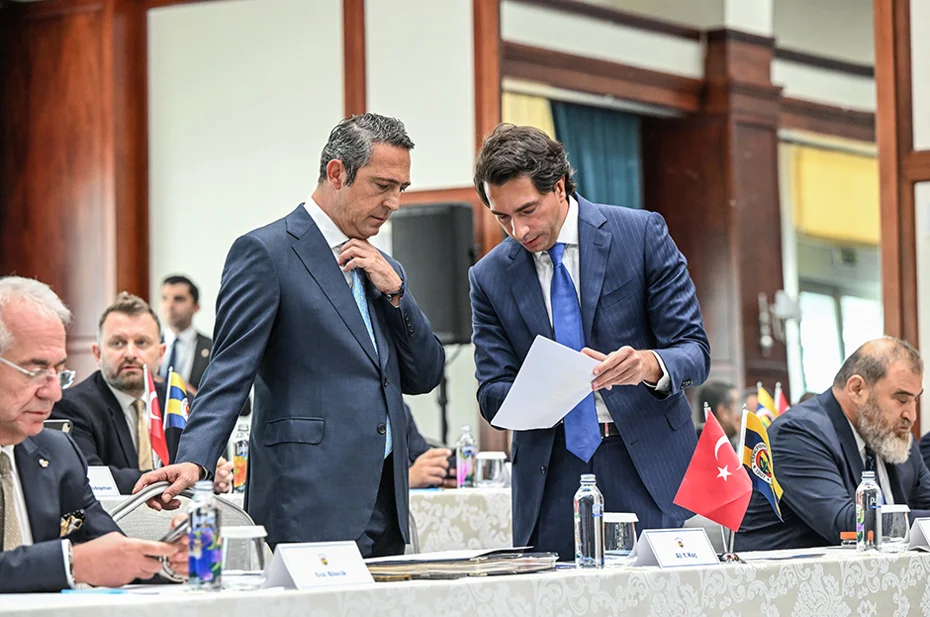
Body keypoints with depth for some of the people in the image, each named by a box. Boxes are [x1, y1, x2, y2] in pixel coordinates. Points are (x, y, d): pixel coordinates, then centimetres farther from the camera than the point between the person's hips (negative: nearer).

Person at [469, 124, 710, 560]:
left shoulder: (643, 234, -1)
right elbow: (491, 396, 4)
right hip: (551, 480, 2)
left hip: (648, 463, -1)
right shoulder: (489, 277, 6)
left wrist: (650, 364, -26)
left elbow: (695, 352, -2)